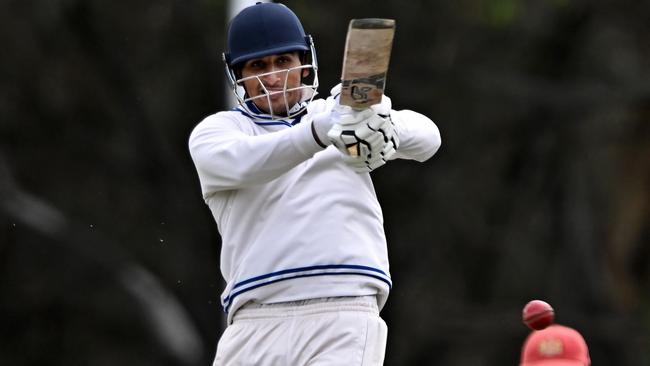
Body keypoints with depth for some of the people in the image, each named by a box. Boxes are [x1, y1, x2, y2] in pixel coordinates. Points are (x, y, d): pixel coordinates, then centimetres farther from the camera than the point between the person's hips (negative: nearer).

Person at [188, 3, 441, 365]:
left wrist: (385, 126, -22)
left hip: (345, 323, -1)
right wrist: (322, 130, -30)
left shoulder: (337, 112, 19)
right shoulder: (215, 131, 13)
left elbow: (426, 136, 4)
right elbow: (242, 163, -11)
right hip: (257, 328, 1)